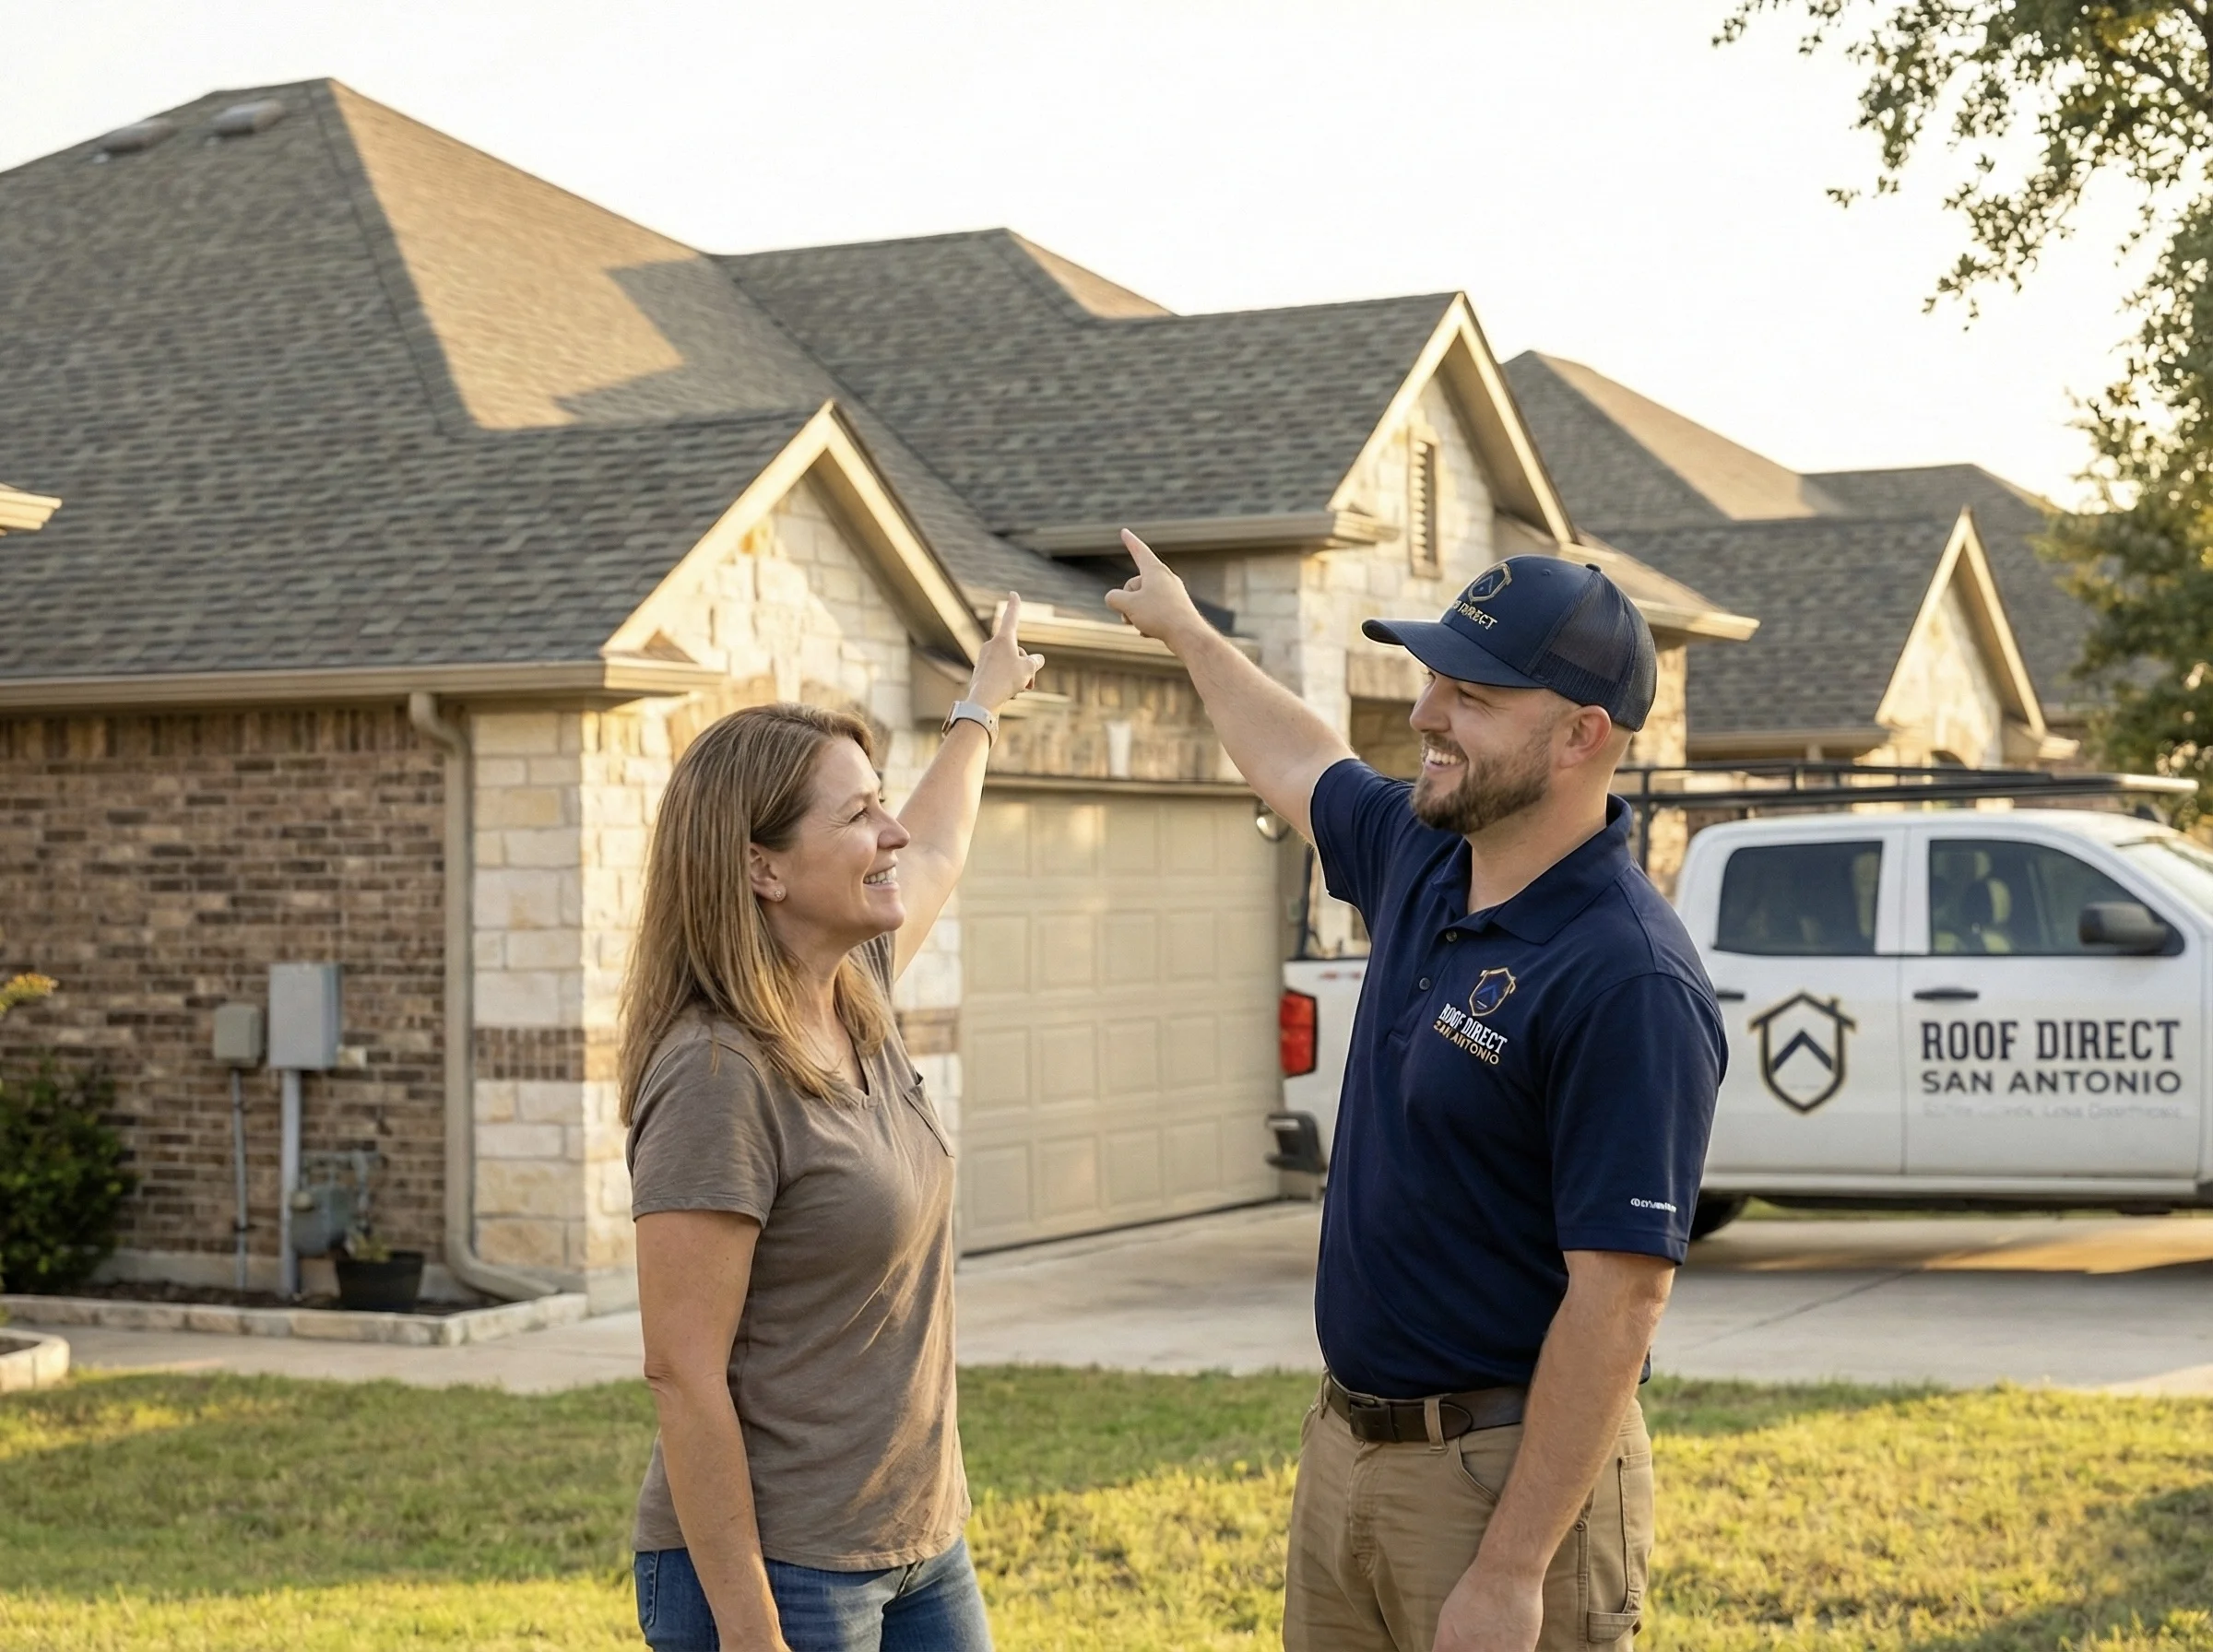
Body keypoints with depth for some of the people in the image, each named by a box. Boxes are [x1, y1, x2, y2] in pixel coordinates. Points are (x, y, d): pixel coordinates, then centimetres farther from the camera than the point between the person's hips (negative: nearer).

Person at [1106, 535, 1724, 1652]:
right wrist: (1186, 631, 41)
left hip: (1509, 1474, -8)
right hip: (1345, 1445, 8)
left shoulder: (1628, 982, -22)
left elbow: (1619, 1298, -24)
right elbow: (1302, 767, 27)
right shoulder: (1421, 856, 3)